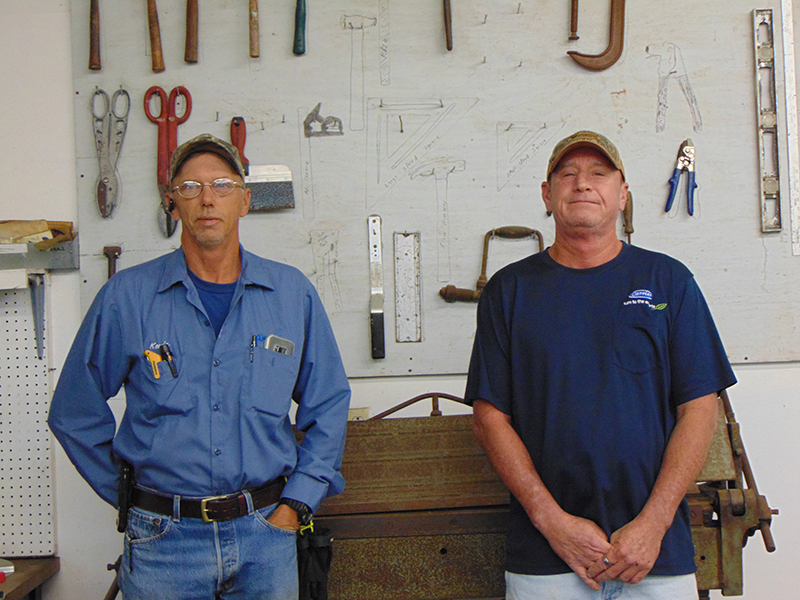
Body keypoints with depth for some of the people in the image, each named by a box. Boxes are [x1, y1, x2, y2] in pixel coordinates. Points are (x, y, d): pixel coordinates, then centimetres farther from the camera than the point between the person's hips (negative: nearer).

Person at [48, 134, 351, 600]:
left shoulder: (293, 293, 2)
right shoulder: (127, 297, -2)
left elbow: (329, 405, 8)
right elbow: (75, 413, 6)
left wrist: (297, 503, 1)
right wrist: (129, 497, 3)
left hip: (266, 533, 1)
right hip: (164, 542, -1)